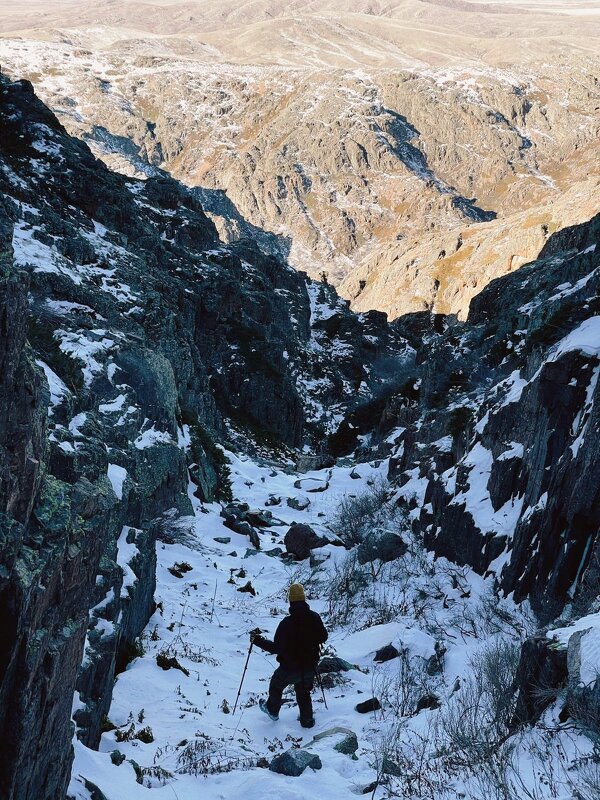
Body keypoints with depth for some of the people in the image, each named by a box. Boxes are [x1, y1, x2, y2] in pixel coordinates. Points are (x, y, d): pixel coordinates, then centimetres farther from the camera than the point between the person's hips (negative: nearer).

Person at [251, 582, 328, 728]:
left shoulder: (286, 623, -27)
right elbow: (323, 637, 2)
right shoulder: (315, 618, -13)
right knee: (304, 693, 26)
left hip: (290, 668, -4)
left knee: (276, 685, 26)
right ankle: (307, 721, 33)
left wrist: (258, 641, -12)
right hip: (310, 666, 4)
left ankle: (272, 710, 45)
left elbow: (276, 648, -22)